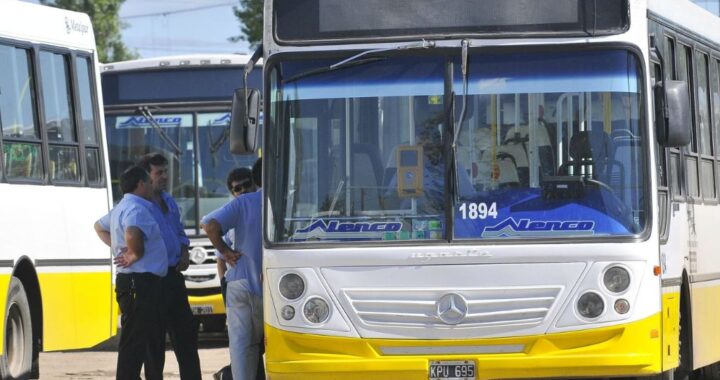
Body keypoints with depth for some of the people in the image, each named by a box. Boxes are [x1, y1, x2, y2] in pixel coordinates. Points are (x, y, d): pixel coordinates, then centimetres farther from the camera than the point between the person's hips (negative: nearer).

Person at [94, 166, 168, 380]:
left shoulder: (120, 209, 18)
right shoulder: (137, 209, -15)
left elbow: (100, 227, 36)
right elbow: (132, 233, -36)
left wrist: (118, 248, 23)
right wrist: (136, 254, -17)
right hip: (141, 283, -11)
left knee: (152, 340, 16)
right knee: (134, 344, -11)